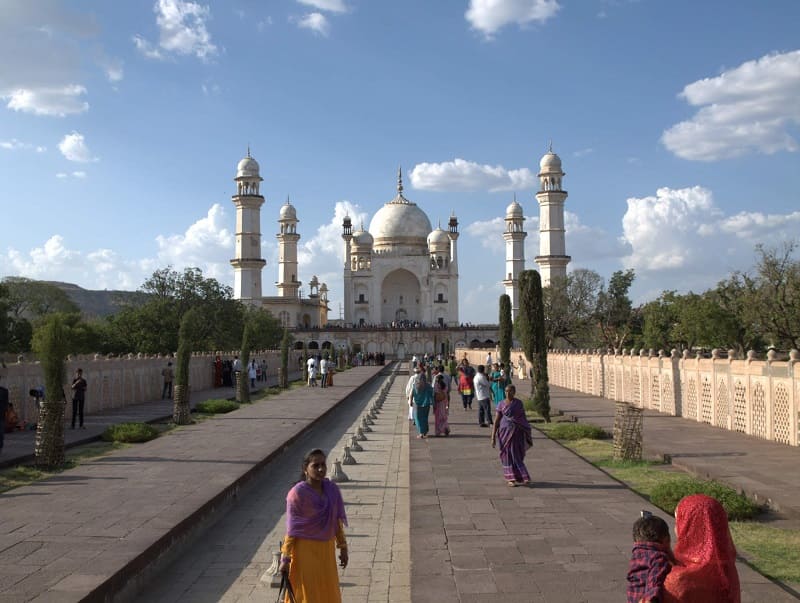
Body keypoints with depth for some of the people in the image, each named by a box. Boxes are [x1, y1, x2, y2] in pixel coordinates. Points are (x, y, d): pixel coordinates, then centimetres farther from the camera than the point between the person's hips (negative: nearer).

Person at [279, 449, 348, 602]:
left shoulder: (332, 489, -2)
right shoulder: (297, 493, -17)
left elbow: (337, 522, 8)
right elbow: (291, 529, -14)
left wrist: (343, 547, 11)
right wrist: (285, 558, -15)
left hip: (326, 549, 5)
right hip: (305, 549, -5)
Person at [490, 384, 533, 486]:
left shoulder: (519, 403, 3)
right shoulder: (501, 404, 0)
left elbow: (523, 417, 9)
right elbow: (496, 421, 0)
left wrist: (526, 434, 9)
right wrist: (493, 437, -5)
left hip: (517, 432, 0)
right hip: (505, 431, 0)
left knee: (517, 455, 0)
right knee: (507, 455, 1)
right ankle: (511, 478, 10)